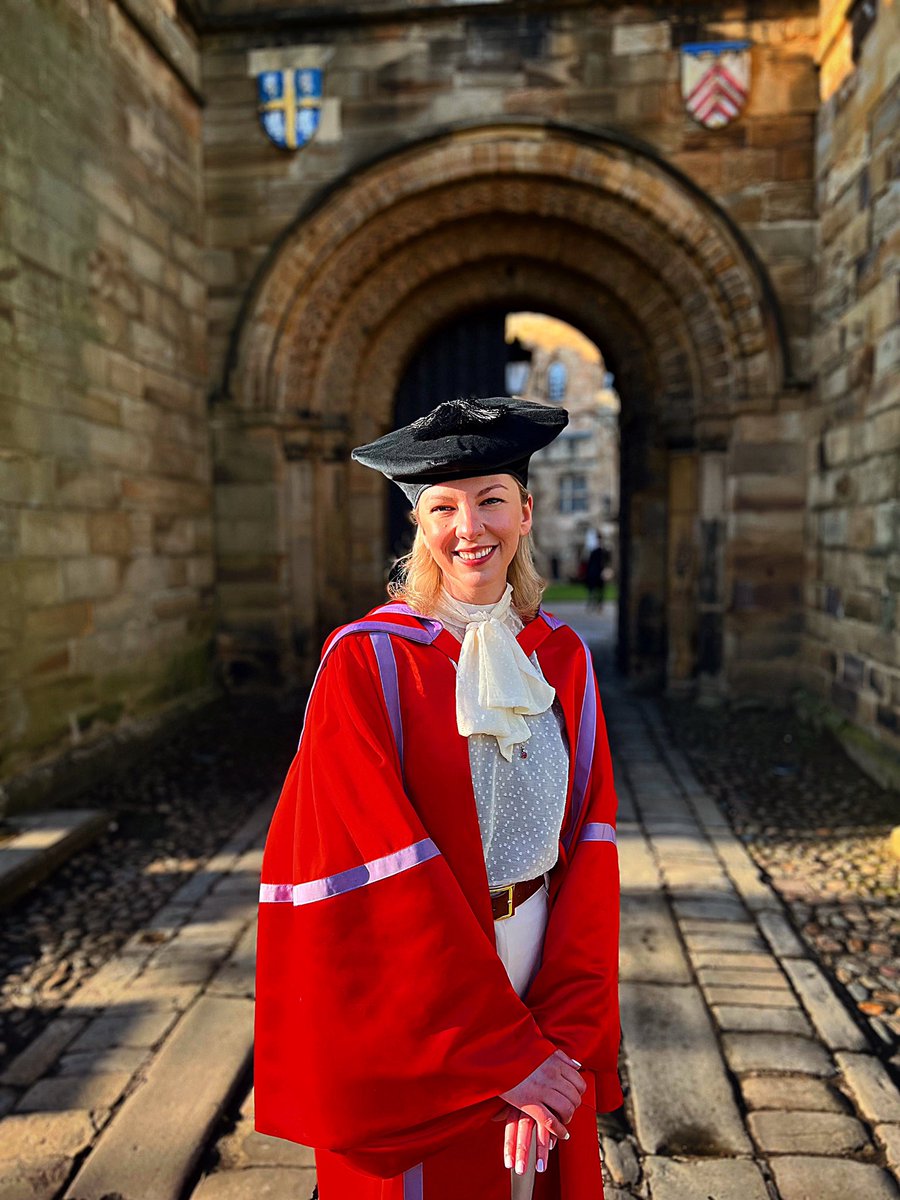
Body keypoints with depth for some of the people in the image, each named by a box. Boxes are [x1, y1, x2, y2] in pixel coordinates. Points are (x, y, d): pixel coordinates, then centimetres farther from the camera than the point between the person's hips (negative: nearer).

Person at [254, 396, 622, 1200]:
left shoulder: (562, 657, -1)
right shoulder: (367, 661, -15)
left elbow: (589, 845, -4)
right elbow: (380, 867, -18)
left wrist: (563, 1033, -12)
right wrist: (503, 1052, -16)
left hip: (539, 980, 4)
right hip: (410, 1012, -4)